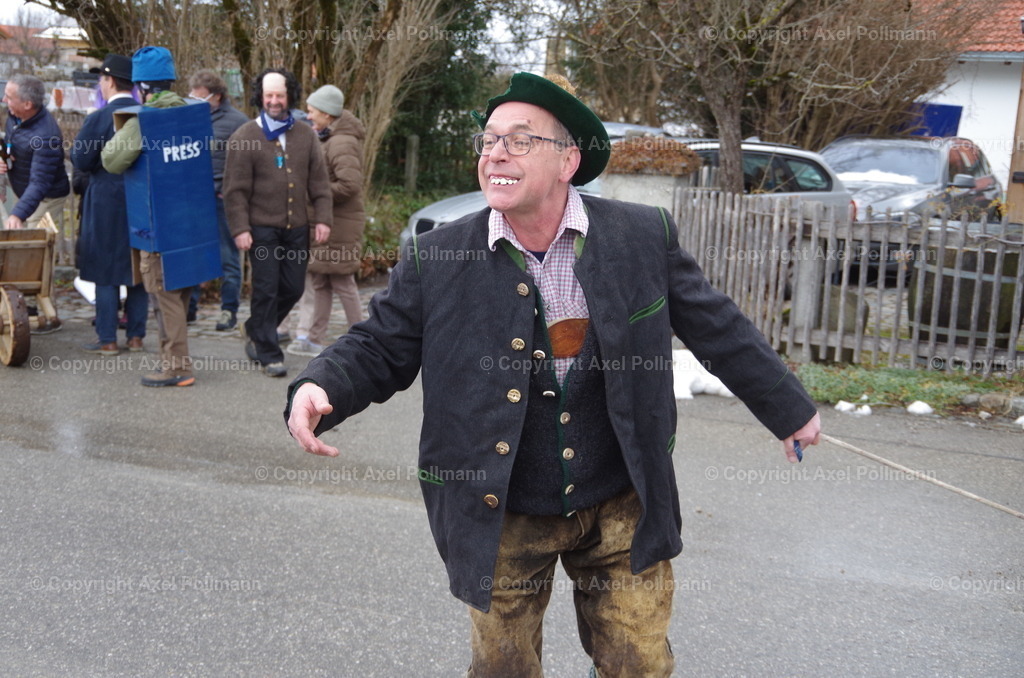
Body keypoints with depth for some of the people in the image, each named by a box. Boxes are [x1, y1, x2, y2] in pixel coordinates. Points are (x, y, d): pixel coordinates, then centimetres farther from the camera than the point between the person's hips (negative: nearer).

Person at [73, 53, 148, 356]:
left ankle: (107, 340, 7)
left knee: (106, 272, 3)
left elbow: (81, 163, -11)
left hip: (107, 201, -4)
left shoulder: (98, 119, -12)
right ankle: (136, 336, 16)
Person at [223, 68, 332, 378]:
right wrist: (240, 228, -12)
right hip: (262, 227, -4)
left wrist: (322, 218, 2)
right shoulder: (245, 137, -3)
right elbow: (236, 190, -6)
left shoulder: (306, 135, 10)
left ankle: (255, 330, 34)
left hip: (296, 228, 5)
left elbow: (319, 182, 11)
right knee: (266, 290, -2)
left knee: (293, 288, 10)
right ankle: (269, 355, 9)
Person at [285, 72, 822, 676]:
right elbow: (379, 348, -3)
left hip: (620, 507, 1)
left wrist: (790, 408, 12)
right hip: (503, 516, 0)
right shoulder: (438, 259, -8)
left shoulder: (645, 236, -6)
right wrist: (319, 390, -24)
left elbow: (717, 327, 3)